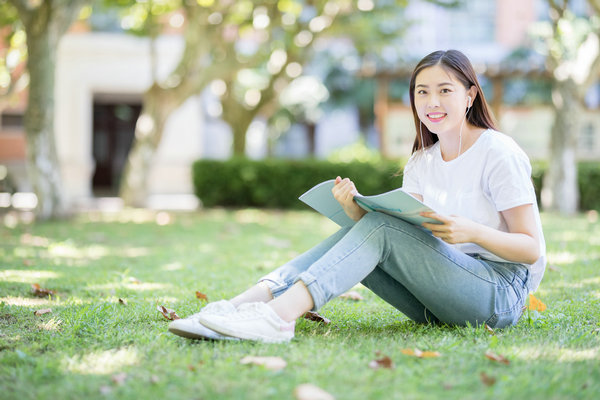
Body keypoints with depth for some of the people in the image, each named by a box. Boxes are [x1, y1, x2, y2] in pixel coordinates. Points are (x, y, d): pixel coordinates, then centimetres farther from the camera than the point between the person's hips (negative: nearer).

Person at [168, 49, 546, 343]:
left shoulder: (498, 153, -6)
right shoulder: (421, 163, 13)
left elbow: (532, 249, -9)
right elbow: (404, 238, 1)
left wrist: (473, 231, -27)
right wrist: (357, 209, -17)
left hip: (502, 293, -6)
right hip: (439, 303, 6)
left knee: (381, 226, -25)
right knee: (363, 227, -14)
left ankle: (279, 315, -42)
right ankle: (246, 303, -30)